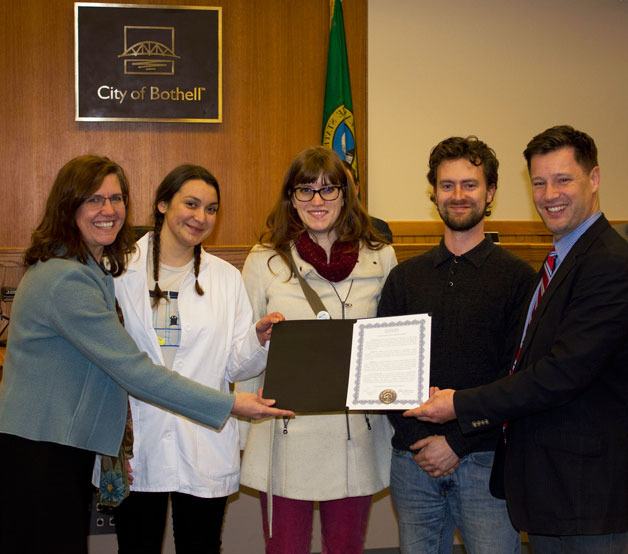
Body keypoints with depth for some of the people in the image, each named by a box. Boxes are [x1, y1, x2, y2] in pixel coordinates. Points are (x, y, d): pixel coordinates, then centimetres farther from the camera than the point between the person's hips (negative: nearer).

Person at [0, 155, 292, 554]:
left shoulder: (93, 267, 12)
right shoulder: (66, 279, -21)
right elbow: (132, 370, -23)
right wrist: (229, 405, -20)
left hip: (68, 447, 10)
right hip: (37, 453, -10)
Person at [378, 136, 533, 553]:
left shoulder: (518, 277, -1)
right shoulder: (406, 277, 9)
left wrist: (457, 441, -11)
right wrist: (416, 440, -5)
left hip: (484, 458, -3)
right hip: (414, 457, 3)